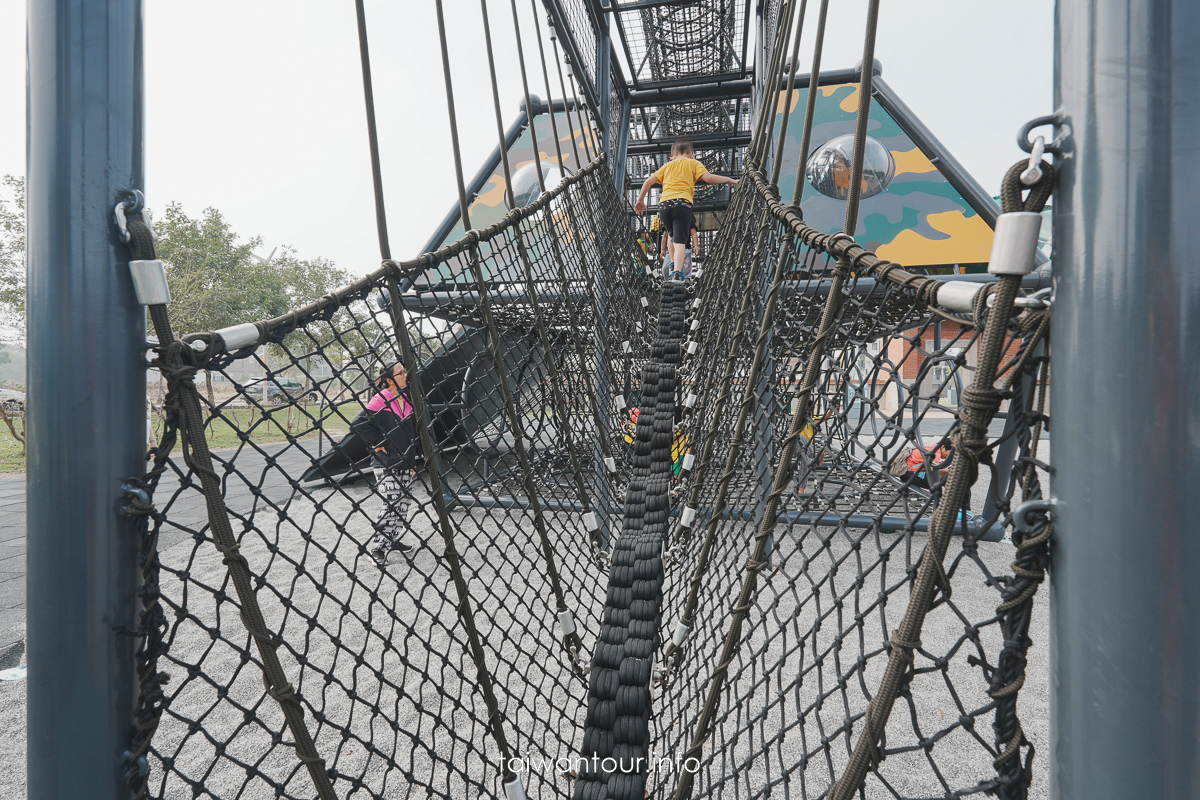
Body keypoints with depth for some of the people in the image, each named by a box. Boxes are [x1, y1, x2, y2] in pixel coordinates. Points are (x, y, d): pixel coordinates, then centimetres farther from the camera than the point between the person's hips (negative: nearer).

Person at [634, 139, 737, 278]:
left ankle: (673, 264, 22)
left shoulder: (667, 165, 28)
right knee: (680, 240, -10)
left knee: (672, 235, 27)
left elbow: (649, 181, 20)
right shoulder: (693, 163, 19)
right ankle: (677, 271, -27)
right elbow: (708, 177, 3)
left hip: (664, 203, 3)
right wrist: (728, 180, 14)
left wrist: (640, 200, 28)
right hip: (682, 202, -3)